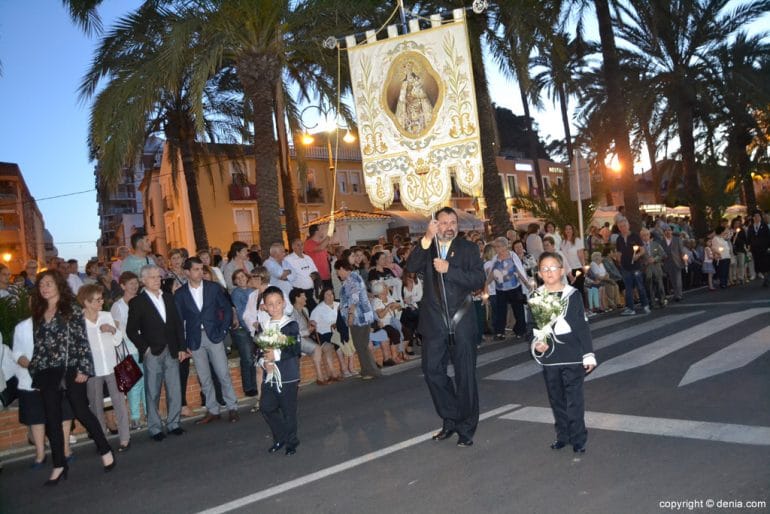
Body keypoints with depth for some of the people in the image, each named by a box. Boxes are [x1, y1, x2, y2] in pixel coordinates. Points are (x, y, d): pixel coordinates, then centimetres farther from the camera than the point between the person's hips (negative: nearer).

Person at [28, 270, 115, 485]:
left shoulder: (71, 308, -2)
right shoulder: (38, 313, 12)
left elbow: (82, 339, -7)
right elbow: (38, 344, 14)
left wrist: (83, 368, -13)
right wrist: (33, 371, 11)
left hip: (70, 369, -5)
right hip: (46, 372, 5)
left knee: (81, 411, -3)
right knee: (52, 418, 7)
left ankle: (105, 450, 14)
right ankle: (59, 465, 17)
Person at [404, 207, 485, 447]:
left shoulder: (468, 248, 3)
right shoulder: (426, 248, 7)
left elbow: (478, 279, -9)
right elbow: (411, 267, -13)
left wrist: (449, 269, -18)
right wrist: (427, 238, -21)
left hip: (461, 321, -1)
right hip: (434, 321, 2)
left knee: (465, 375, 6)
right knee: (432, 370, 5)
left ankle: (466, 427, 21)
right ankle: (451, 419, 25)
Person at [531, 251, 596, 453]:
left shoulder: (573, 295, -3)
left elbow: (583, 327, -1)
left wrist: (588, 355, -2)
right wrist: (536, 344, -10)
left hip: (572, 357, -2)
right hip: (549, 358, 3)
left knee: (574, 399, 1)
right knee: (556, 399, 13)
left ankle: (578, 439, 14)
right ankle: (562, 436, 27)